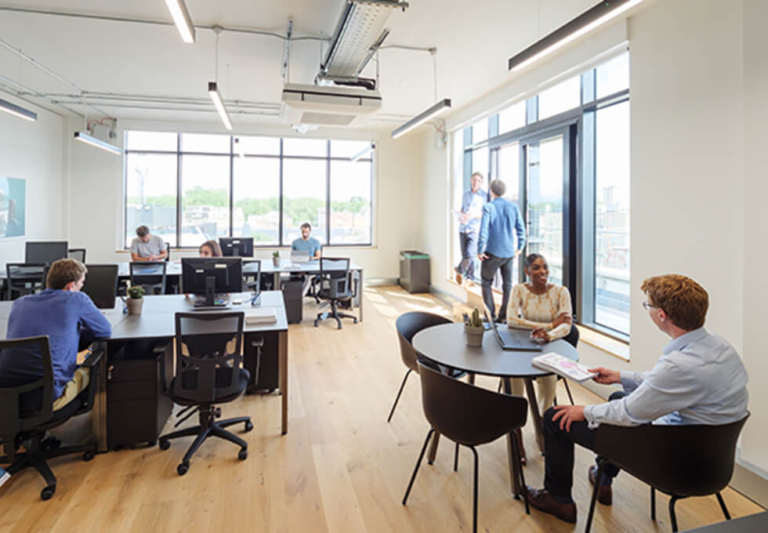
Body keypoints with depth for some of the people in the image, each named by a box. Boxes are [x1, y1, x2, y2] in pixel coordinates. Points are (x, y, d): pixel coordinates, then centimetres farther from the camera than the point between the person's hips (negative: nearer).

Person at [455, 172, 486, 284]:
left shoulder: (484, 195, -4)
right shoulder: (466, 194, 12)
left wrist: (473, 215, -22)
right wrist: (461, 216, -2)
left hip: (475, 229, -4)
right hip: (463, 228, 4)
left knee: (470, 254, -14)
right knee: (465, 255, 5)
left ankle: (460, 270, 13)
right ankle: (470, 277, 22)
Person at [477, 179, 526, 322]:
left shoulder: (488, 207, -9)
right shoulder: (513, 207, 4)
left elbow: (483, 231, -17)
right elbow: (521, 230, 4)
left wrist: (480, 251, -10)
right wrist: (519, 248, 16)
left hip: (492, 253, -4)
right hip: (509, 253, 4)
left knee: (486, 283, 11)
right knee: (507, 285, 9)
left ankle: (490, 315, 8)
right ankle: (504, 316, 8)